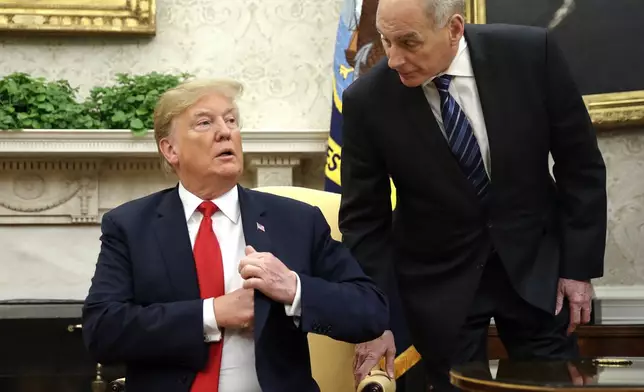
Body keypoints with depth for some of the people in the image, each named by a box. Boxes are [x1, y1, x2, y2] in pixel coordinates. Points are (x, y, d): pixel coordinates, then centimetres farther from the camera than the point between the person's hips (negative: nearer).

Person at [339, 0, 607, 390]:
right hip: (440, 280, -1)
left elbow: (580, 163, -6)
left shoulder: (531, 52, -16)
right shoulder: (367, 100, -16)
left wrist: (580, 265, -6)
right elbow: (364, 219, -8)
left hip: (534, 263, 1)